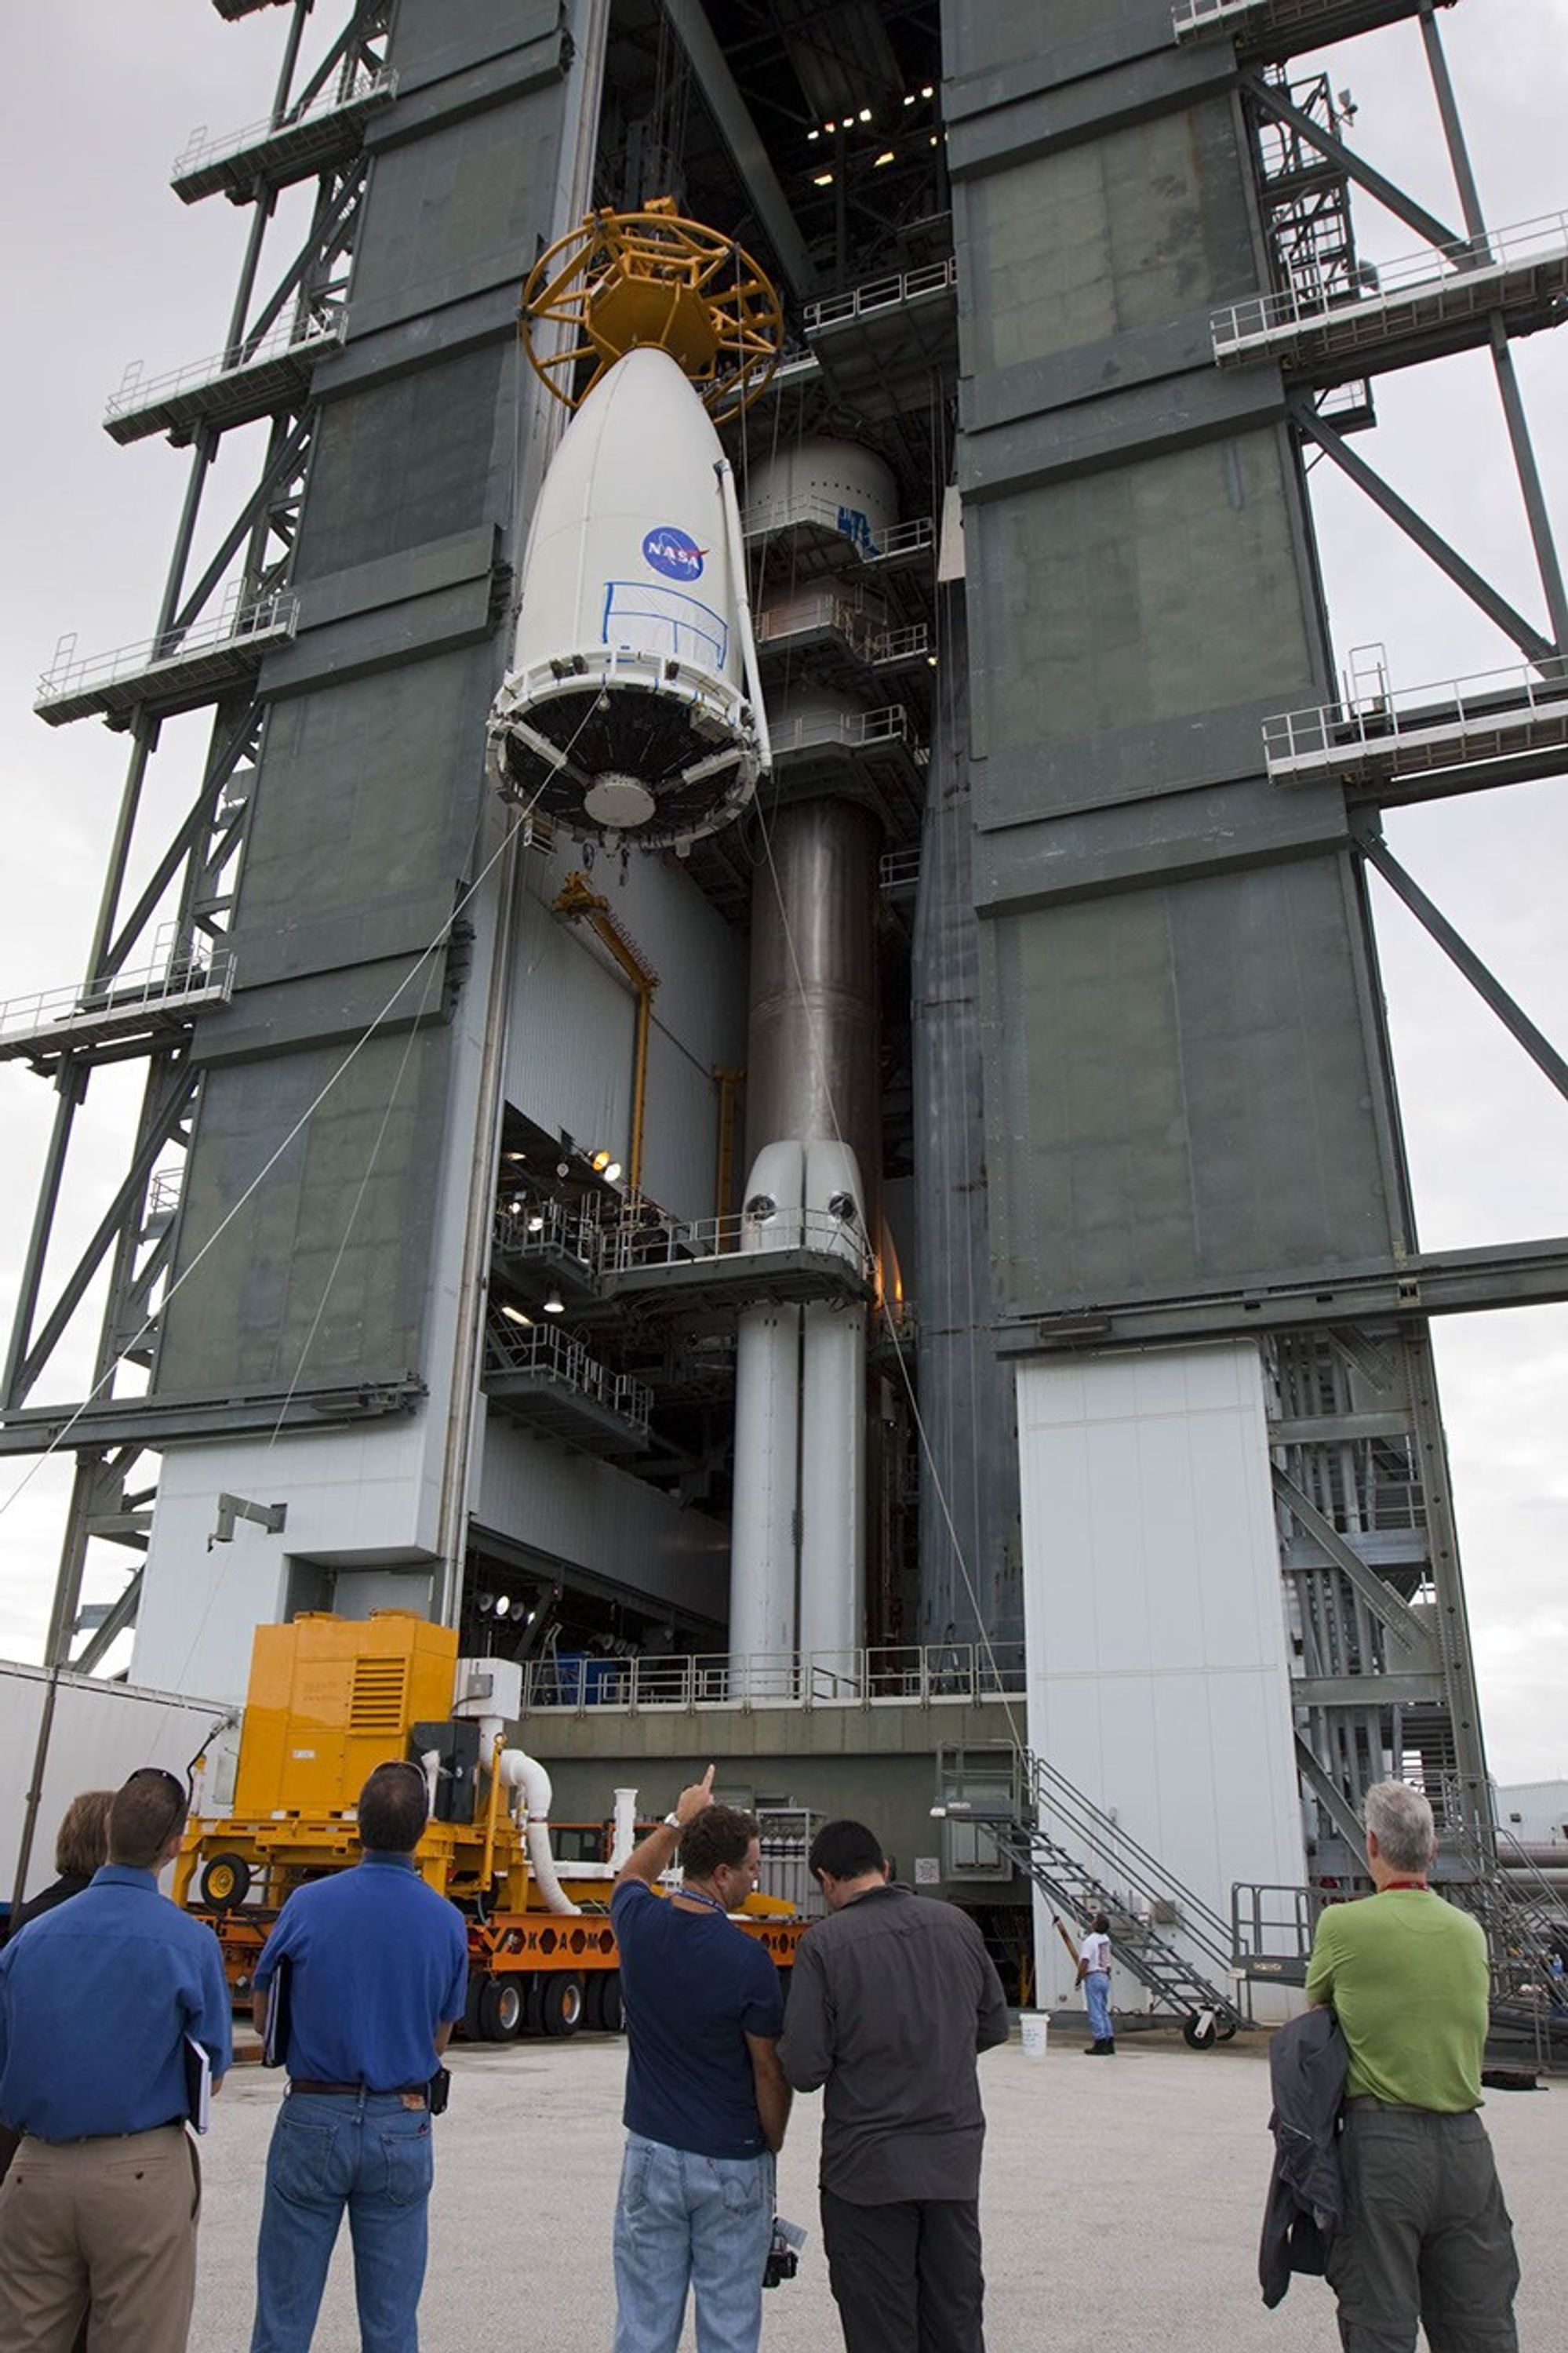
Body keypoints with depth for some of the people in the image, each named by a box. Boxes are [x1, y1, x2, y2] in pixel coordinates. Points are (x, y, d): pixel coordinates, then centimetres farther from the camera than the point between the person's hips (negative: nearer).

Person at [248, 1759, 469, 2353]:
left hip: (313, 2119, -1)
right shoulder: (446, 1921, -7)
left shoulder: (309, 1904, -11)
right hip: (401, 2126, 1)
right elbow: (439, 2041, 4)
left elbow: (263, 2014, 3)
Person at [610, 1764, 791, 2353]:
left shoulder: (639, 1925, -7)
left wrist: (678, 1819, 27)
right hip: (732, 2165, -4)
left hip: (651, 2153, 4)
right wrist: (772, 2149, 5)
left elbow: (632, 1876, 18)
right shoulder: (748, 1961, -20)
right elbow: (769, 2072, -10)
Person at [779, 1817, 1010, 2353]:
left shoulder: (824, 1942, -15)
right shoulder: (957, 1923, -2)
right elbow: (994, 2026, 10)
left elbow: (803, 2070, -15)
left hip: (869, 2169, -4)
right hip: (955, 2160, 4)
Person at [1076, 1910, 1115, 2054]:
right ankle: (1109, 2042, 16)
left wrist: (1079, 1978, -10)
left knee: (1096, 2013, -3)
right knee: (1104, 2011, 15)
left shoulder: (1089, 1941, -18)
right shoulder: (1106, 1939, 8)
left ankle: (1100, 2044, -2)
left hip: (1093, 1978, -8)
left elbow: (1084, 1963, -22)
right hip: (1105, 1977, 8)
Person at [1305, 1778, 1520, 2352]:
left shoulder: (1344, 1924, -8)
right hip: (1465, 2139, 4)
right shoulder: (1470, 1931, 5)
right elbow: (1469, 2033, 16)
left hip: (1382, 2138, -4)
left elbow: (1317, 1999, 8)